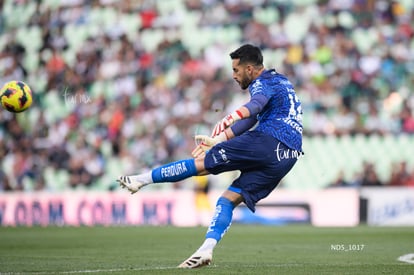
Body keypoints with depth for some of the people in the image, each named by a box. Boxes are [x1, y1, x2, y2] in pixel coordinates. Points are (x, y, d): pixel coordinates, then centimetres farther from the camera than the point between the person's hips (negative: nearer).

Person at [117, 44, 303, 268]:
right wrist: (217, 140, 36)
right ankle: (206, 249, -9)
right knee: (228, 200, 6)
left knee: (201, 163, -2)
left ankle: (143, 179, 3)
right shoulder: (279, 81, 30)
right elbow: (251, 121, 36)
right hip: (288, 156, 9)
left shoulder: (262, 83, 0)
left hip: (266, 141, -9)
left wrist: (234, 115, -45)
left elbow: (257, 103, -26)